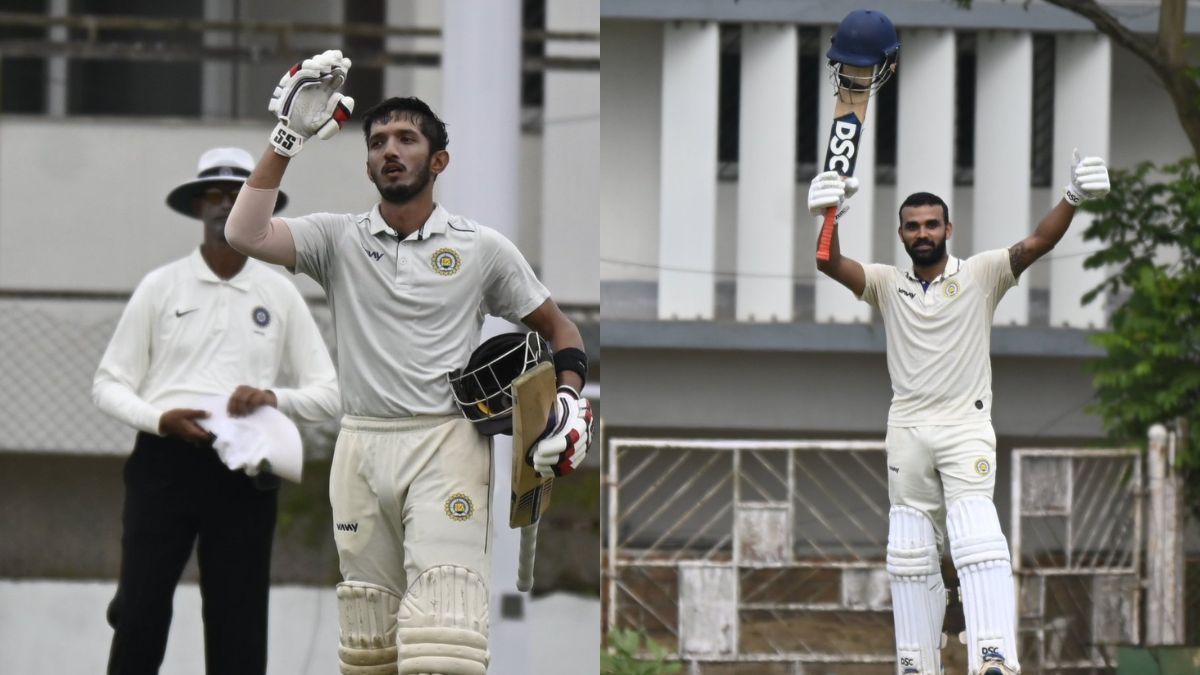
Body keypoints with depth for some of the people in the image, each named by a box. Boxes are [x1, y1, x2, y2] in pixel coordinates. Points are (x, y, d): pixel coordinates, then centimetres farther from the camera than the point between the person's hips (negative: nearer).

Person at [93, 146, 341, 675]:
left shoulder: (280, 295, 9)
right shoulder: (161, 287, 5)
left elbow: (329, 392, 9)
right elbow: (109, 383, 5)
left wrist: (274, 398, -12)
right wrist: (160, 419, -14)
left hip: (245, 470, 1)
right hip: (165, 459, -1)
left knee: (238, 624, 2)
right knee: (140, 611, -6)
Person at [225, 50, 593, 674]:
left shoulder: (482, 248, 7)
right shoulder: (337, 238, 9)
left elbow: (559, 329, 16)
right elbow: (245, 234, -8)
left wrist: (569, 402, -2)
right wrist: (288, 138, -9)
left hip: (447, 443, -3)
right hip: (361, 447, 3)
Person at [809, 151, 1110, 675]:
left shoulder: (980, 275, 2)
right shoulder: (887, 285, 9)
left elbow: (1036, 244, -11)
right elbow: (830, 264, -7)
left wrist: (1073, 200, -29)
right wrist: (828, 216, -28)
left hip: (966, 428, -3)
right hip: (907, 431, 4)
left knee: (976, 541, -19)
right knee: (909, 554, 4)